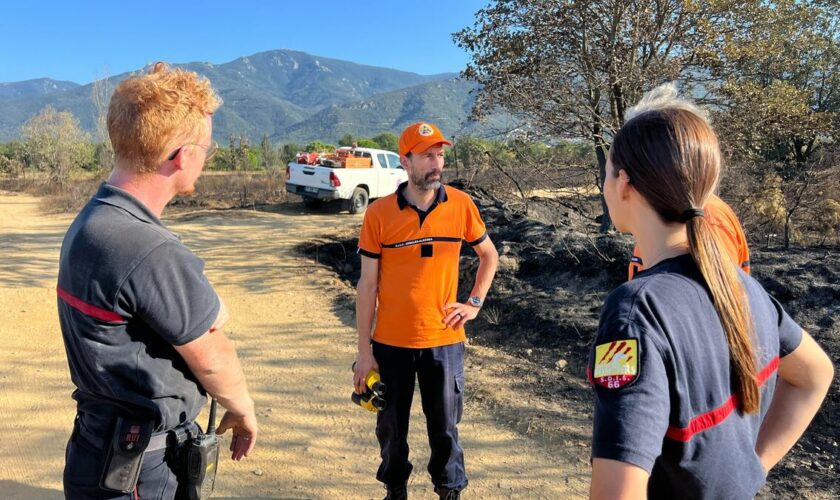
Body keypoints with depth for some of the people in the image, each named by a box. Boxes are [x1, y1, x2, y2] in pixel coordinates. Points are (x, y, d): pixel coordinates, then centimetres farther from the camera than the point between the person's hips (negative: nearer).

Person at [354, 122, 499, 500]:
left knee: (445, 427, 13)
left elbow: (489, 255, 14)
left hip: (444, 341, 1)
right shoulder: (379, 213, -8)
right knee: (391, 428, 15)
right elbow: (367, 285, -4)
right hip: (390, 344, 0)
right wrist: (364, 351, -5)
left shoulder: (461, 205, -3)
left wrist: (475, 302, 2)